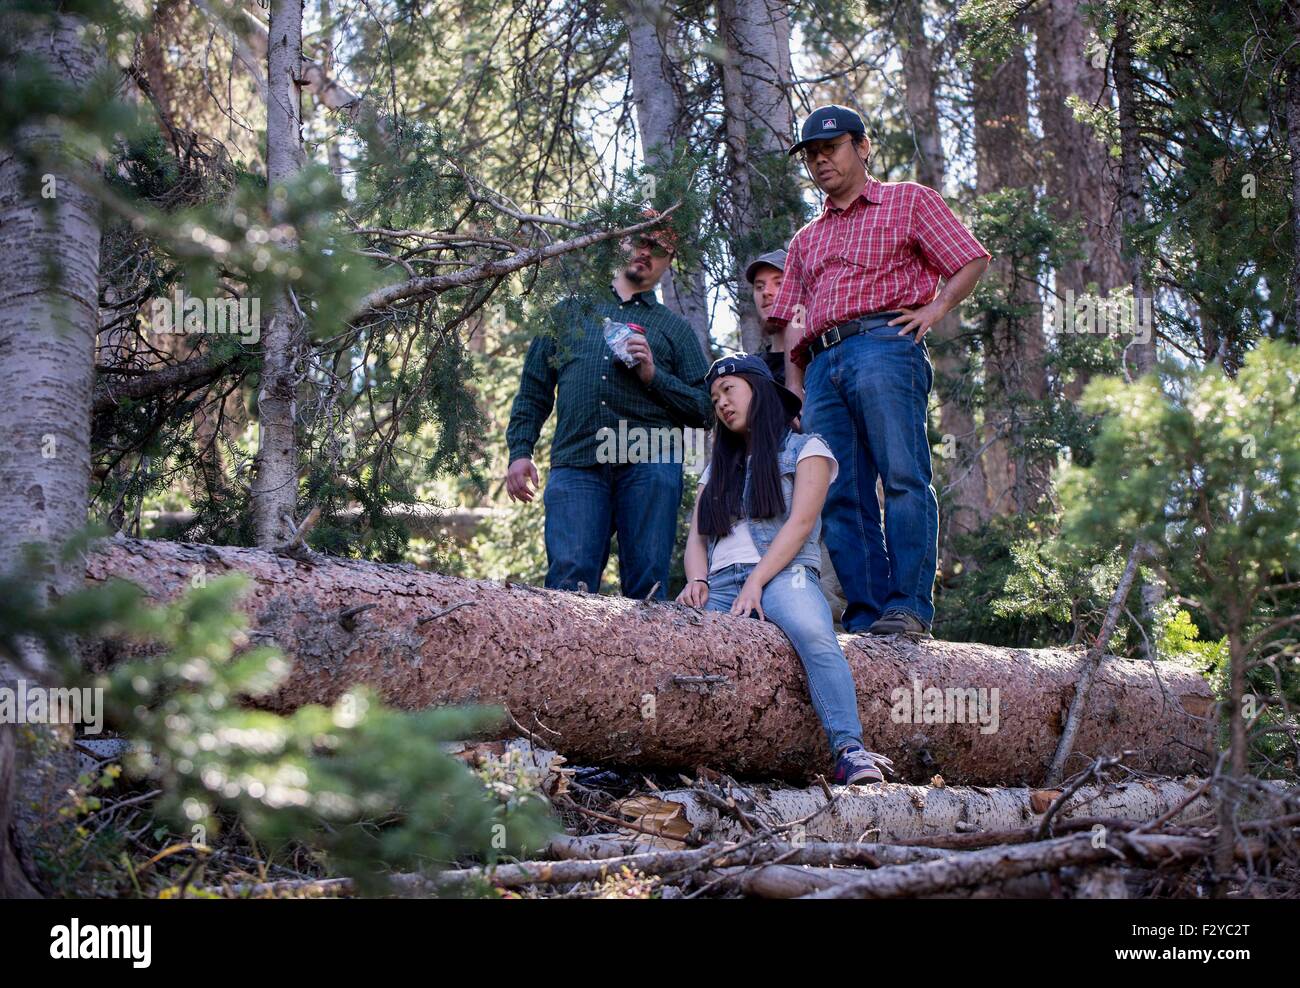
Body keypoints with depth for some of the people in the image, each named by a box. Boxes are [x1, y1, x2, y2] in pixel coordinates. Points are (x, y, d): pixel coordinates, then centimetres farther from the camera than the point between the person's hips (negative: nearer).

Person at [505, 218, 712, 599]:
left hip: (649, 460, 0)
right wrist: (519, 451, 5)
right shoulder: (569, 311, 26)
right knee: (569, 579, -16)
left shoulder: (675, 328, 23)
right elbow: (534, 389, 20)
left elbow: (704, 410, 14)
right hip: (575, 463, 0)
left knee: (647, 586, -9)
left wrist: (653, 375, -2)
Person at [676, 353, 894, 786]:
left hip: (782, 574, -5)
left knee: (814, 636, -38)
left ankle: (850, 753, -46)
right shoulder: (717, 467, 31)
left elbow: (801, 522, -1)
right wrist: (697, 581, -4)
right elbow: (697, 537, 19)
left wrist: (756, 582, -13)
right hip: (722, 583, 5)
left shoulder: (805, 448, 14)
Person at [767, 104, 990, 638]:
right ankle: (865, 617, -6)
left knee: (902, 478, -16)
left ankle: (909, 608, -19)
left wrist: (936, 307, -6)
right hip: (823, 364, 5)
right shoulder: (806, 241, 31)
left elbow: (970, 261, 10)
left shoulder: (908, 201, 17)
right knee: (840, 496, -5)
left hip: (884, 346, -5)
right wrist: (793, 388, 12)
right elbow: (790, 322, 26)